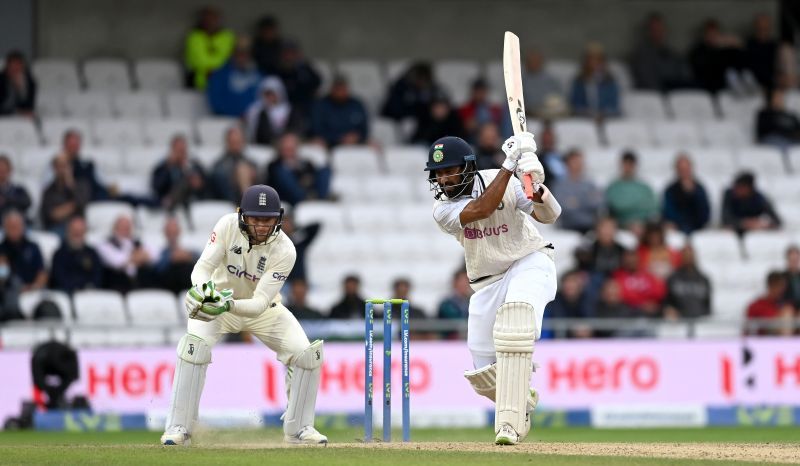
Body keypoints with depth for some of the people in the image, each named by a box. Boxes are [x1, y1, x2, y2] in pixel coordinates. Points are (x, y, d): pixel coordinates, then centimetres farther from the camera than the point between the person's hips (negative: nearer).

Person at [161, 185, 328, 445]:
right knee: (194, 345, -28)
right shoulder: (228, 226, -25)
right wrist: (203, 288, -54)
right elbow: (202, 267, -30)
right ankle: (179, 428, -18)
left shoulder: (284, 250, -27)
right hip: (220, 300, -1)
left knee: (307, 354, -15)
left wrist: (228, 305, -52)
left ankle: (298, 428, 6)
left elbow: (260, 303, -33)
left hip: (261, 308, 1)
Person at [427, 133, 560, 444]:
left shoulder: (501, 181, -14)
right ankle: (523, 399, 37)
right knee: (484, 375, 2)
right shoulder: (443, 209, -11)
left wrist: (537, 188, -41)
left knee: (514, 324, -34)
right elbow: (482, 209, -29)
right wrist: (510, 165, -32)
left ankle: (509, 424, -35)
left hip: (529, 263, -4)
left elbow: (549, 215, -20)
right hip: (487, 283, 4)